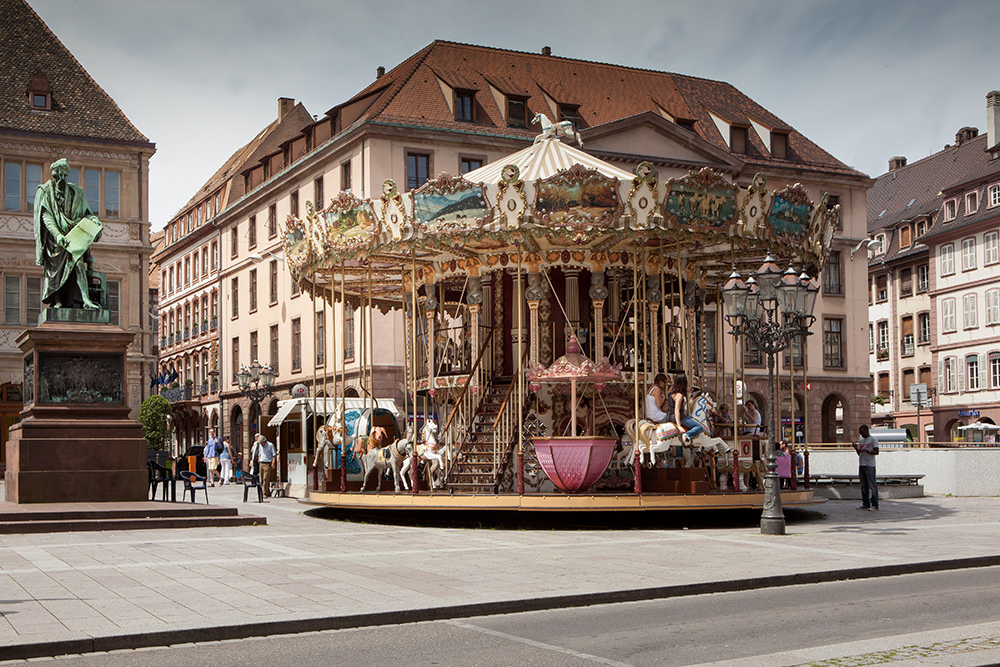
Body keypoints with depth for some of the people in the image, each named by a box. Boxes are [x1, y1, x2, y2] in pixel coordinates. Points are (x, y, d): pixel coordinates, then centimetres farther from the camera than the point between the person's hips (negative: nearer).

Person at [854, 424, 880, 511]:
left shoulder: (873, 439, -4)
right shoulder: (861, 441, 19)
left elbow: (876, 452, -12)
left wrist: (865, 450, -20)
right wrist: (856, 449, 3)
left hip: (870, 465, -8)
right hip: (861, 465, 8)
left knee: (872, 485, -9)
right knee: (864, 486, 9)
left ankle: (874, 505, -9)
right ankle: (865, 504, 14)